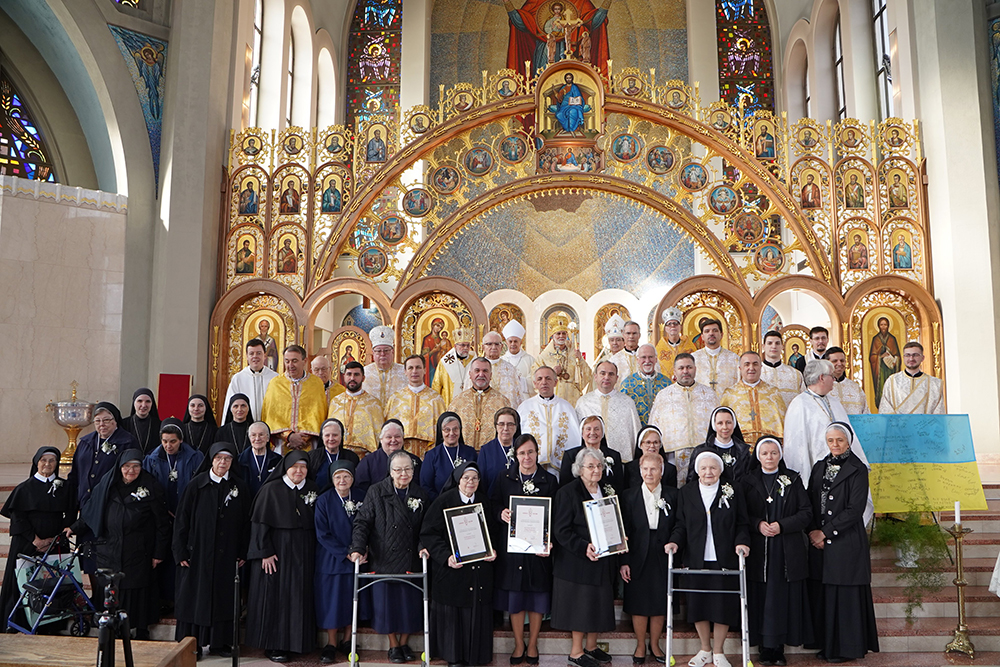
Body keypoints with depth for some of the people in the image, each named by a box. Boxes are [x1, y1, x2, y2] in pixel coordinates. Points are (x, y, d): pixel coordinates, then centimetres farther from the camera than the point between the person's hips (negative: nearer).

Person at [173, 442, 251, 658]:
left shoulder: (240, 488, 2)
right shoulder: (196, 485, -4)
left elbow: (245, 523, 5)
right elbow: (182, 519, -3)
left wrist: (242, 553, 0)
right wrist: (181, 552, -7)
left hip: (227, 556, 2)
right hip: (198, 553, -2)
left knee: (224, 598, 8)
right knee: (196, 598, 3)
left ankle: (220, 643, 18)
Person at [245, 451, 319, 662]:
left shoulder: (313, 490, 7)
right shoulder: (271, 490, -5)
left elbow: (317, 524, 9)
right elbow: (260, 522, -7)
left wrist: (312, 552, 3)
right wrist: (265, 552, -13)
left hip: (303, 555, 4)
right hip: (276, 551, -4)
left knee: (300, 596, 6)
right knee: (274, 596, 0)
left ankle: (294, 642, 16)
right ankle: (273, 645, 9)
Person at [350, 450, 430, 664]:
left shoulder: (421, 495, 6)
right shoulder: (376, 492, -2)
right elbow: (362, 522, -4)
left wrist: (423, 547, -6)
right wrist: (357, 548, -16)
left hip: (411, 560, 2)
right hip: (383, 560, -2)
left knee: (410, 602, 6)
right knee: (386, 602, 5)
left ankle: (404, 643, 27)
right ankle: (393, 646, 23)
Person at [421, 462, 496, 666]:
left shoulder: (484, 503, 8)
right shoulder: (444, 502, -4)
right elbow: (429, 533, -6)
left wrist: (493, 551, -4)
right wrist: (445, 556, -17)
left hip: (481, 571, 3)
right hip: (452, 569, -3)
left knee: (478, 614, 5)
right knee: (453, 615, 2)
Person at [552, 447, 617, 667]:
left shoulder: (607, 491, 10)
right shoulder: (567, 492, -10)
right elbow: (560, 531, -14)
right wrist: (583, 547, -24)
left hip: (602, 559, 6)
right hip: (577, 560, -6)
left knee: (599, 602, 11)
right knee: (581, 604, -2)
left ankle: (591, 646, 26)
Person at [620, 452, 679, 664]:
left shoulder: (672, 495, 2)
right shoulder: (629, 496, 0)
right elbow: (624, 531, 0)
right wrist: (623, 561, -5)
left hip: (664, 557, 1)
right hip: (638, 557, 0)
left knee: (661, 603, 7)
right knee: (638, 604, 5)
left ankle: (655, 644, 25)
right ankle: (640, 645, 22)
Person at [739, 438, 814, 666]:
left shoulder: (793, 479, 6)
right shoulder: (748, 481, 6)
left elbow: (806, 513, 1)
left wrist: (782, 525, -12)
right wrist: (758, 524, -14)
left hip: (788, 551, 0)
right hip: (758, 551, 0)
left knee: (784, 597, -1)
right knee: (761, 596, -2)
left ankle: (778, 647, 8)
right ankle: (765, 647, 6)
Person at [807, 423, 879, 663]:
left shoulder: (858, 470, -6)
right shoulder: (819, 467, 12)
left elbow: (855, 510, -12)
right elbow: (809, 502, 12)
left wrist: (825, 532, -11)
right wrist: (812, 531, -3)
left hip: (846, 543, -5)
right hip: (819, 543, 5)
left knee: (845, 594, -1)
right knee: (821, 595, 7)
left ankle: (847, 648, 10)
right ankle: (826, 645, 17)